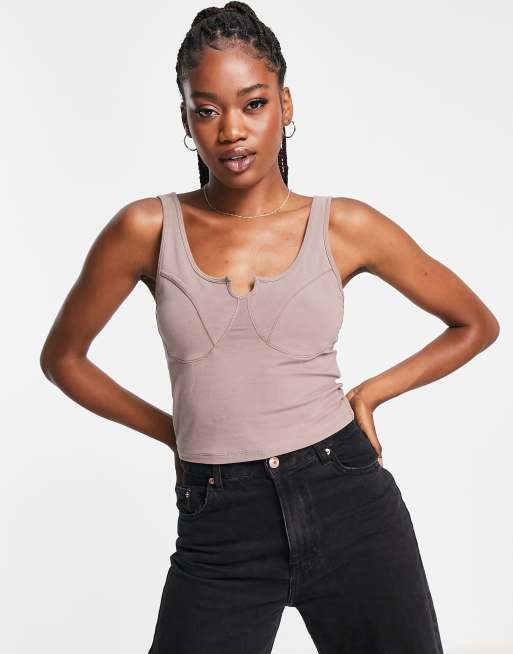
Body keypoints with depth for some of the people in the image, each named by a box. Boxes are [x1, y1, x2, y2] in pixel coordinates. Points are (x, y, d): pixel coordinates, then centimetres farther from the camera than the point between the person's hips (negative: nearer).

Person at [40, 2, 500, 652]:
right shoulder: (148, 229, -1)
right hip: (218, 531, 0)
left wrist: (367, 395, 5)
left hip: (349, 503, 1)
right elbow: (63, 356, 12)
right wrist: (175, 430, 9)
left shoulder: (345, 226, 1)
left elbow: (476, 324, 12)